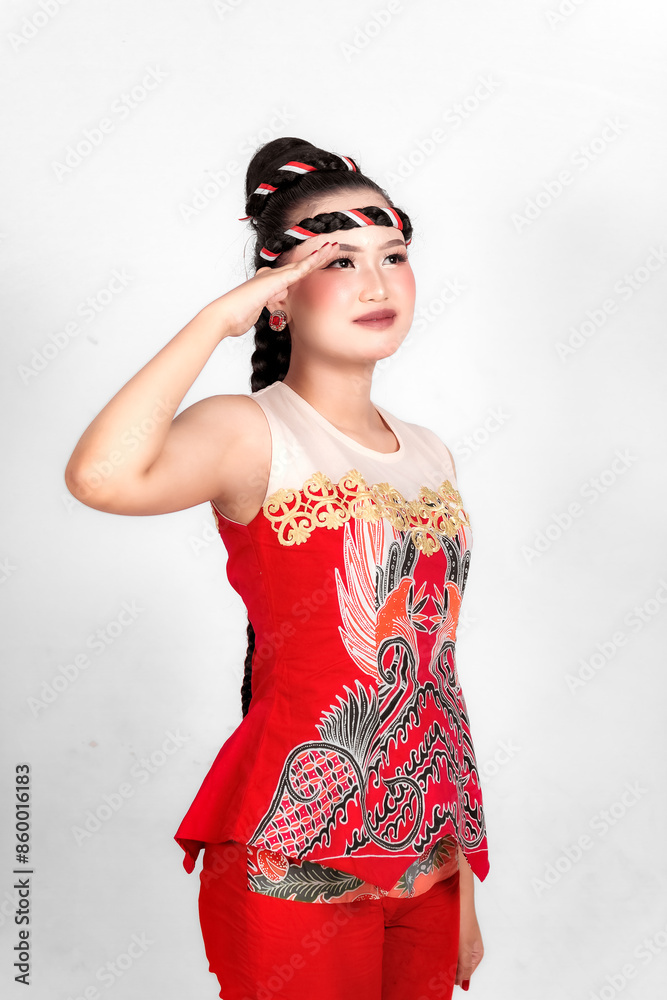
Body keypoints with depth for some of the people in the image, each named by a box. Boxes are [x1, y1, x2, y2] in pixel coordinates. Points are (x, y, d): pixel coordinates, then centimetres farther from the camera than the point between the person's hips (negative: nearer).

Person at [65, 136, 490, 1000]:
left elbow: (435, 672, 11)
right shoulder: (251, 435, -12)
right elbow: (100, 476, -36)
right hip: (294, 867, -6)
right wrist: (218, 318, -23)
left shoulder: (431, 456, 7)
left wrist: (464, 884, 13)